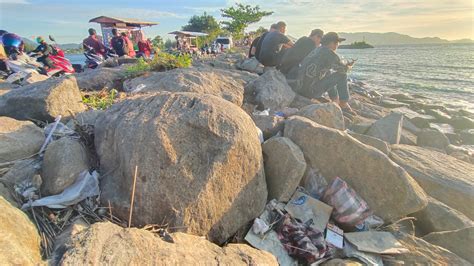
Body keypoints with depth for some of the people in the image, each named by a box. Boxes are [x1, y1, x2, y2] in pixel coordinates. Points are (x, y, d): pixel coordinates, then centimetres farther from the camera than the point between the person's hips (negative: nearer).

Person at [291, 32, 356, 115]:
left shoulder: (316, 50, 18)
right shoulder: (330, 53, -7)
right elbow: (343, 69, -1)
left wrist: (345, 65, 33)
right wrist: (348, 67, 22)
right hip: (312, 90, -9)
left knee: (329, 74, 29)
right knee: (341, 75, 2)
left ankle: (336, 101, 29)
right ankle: (344, 105, 13)